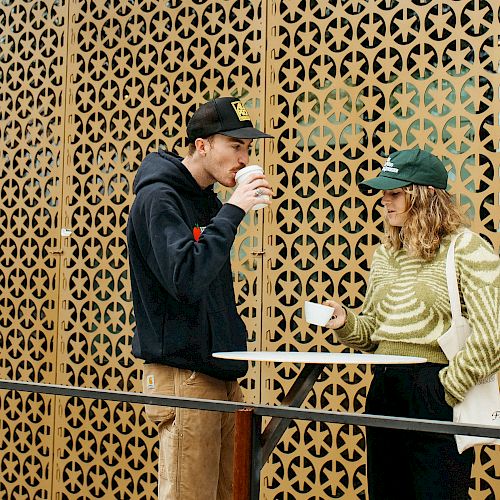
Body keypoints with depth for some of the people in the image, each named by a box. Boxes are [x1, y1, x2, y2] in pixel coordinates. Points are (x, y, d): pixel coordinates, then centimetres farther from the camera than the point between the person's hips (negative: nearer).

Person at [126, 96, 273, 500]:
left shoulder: (208, 199, 15)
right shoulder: (158, 198, -11)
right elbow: (186, 278, -26)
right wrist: (233, 210, -22)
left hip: (222, 374, 9)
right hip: (183, 375, -9)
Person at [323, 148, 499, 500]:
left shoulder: (465, 248, -10)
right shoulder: (386, 253, 13)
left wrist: (450, 387, -14)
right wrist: (346, 323, 0)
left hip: (435, 394, -7)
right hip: (384, 388, 7)